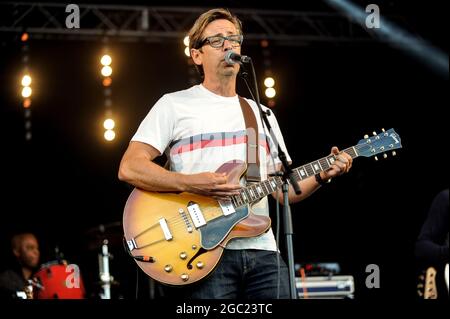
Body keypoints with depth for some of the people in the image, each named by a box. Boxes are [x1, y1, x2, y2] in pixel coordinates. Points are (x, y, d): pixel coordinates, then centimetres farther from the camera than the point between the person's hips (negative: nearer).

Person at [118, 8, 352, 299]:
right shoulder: (174, 106, 4)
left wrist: (321, 176, 1)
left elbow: (283, 189, 20)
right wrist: (190, 183, -19)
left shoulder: (263, 114, 21)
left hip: (262, 250, 5)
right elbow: (129, 168, -6)